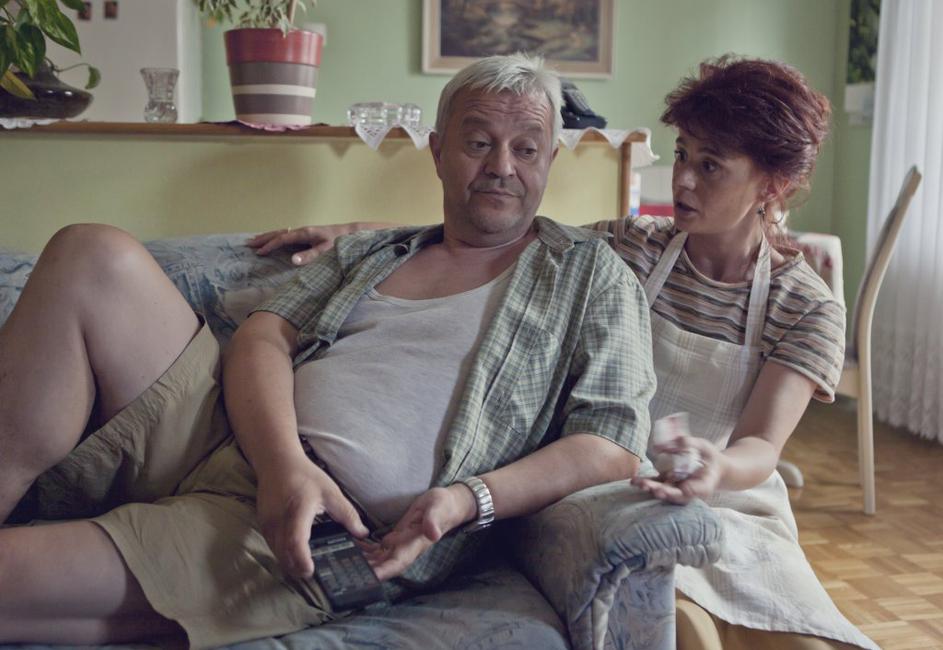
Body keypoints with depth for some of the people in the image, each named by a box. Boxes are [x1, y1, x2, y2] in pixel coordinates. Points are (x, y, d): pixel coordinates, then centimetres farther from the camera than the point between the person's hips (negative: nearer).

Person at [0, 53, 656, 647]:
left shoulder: (591, 275, 11)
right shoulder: (368, 253, 22)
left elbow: (614, 447, 0)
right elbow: (262, 339, 8)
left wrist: (472, 498, -17)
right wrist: (283, 463, -15)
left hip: (338, 541, -5)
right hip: (236, 442, 6)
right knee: (95, 256, -18)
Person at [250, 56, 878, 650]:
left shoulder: (809, 309, -2)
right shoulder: (630, 248, 2)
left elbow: (762, 447, -13)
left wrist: (718, 466, -37)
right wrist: (358, 232, -8)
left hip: (734, 510, 2)